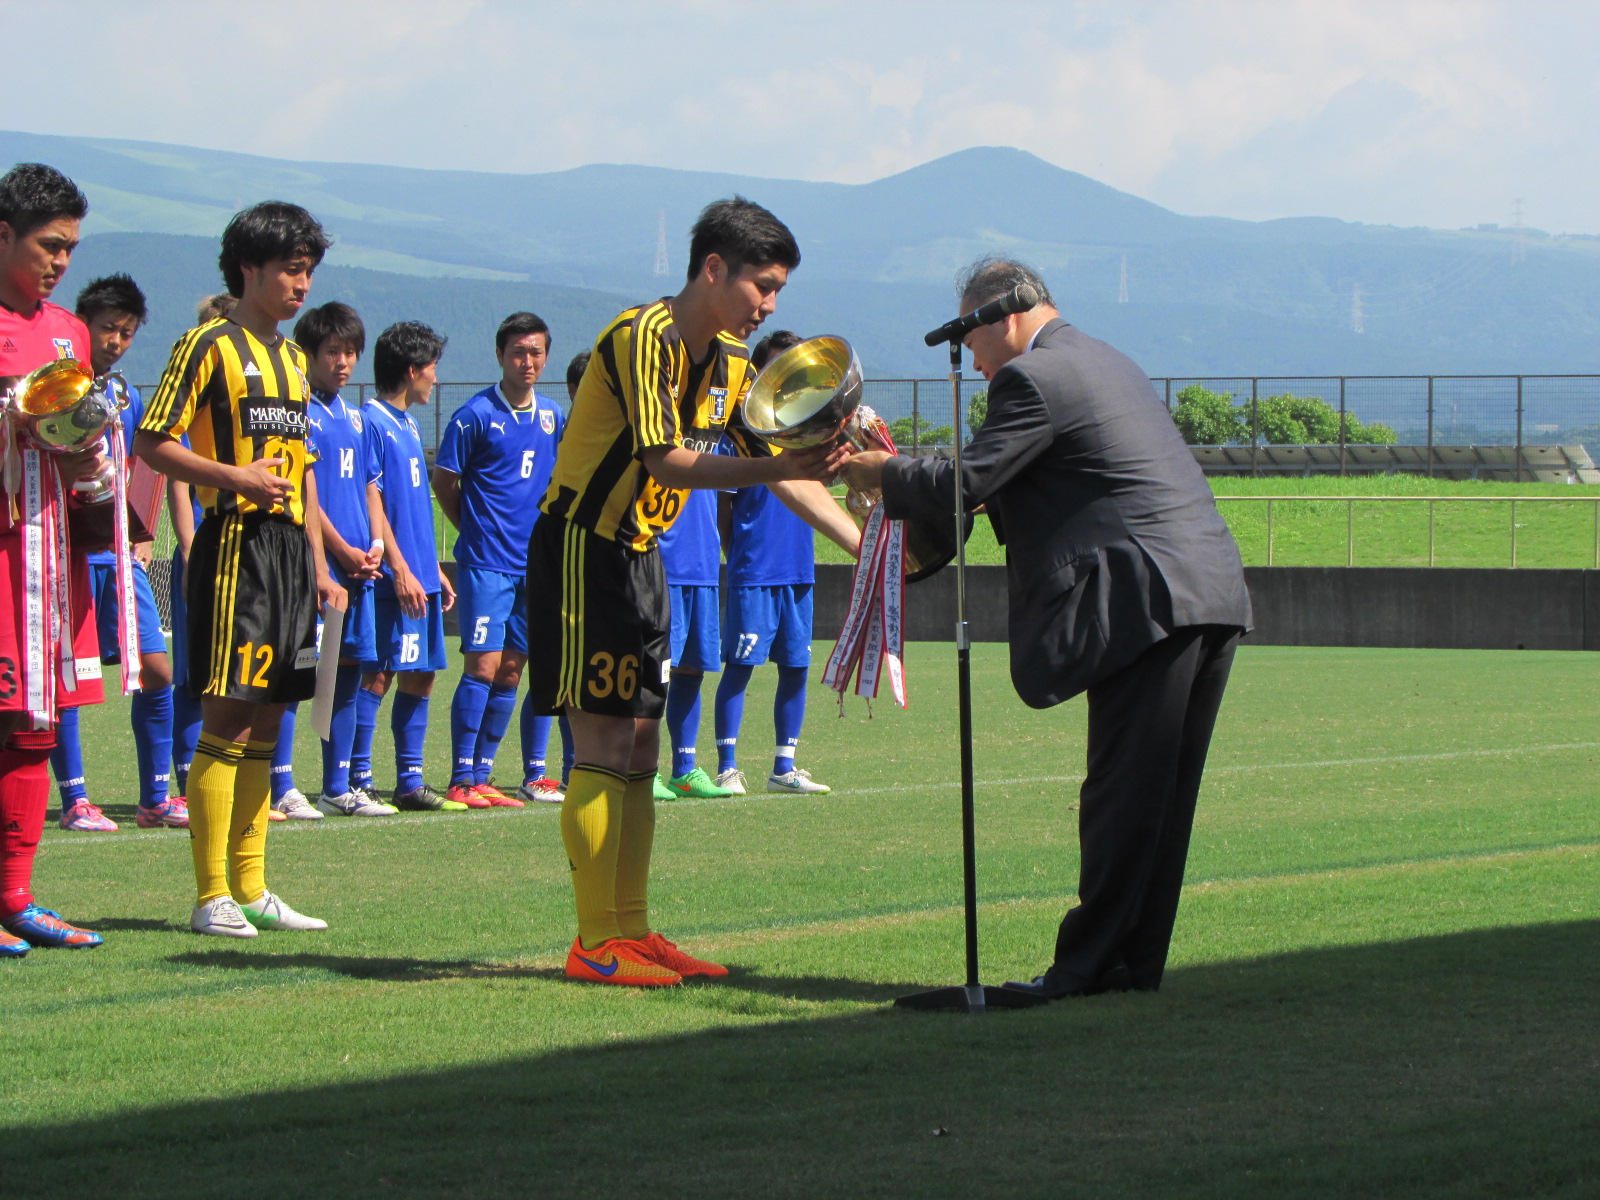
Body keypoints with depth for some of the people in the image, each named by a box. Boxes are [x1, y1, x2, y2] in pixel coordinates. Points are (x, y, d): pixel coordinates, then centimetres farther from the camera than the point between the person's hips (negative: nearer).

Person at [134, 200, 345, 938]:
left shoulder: (293, 359, 19)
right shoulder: (209, 347, -5)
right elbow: (150, 444, -9)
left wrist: (319, 567, 19)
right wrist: (233, 476, -19)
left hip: (290, 548, 8)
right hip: (236, 545, -8)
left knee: (266, 721, 9)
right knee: (228, 718, -9)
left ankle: (251, 890, 13)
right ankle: (212, 897, -7)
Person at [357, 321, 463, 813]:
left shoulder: (407, 425, 19)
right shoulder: (372, 422, -9)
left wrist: (435, 570, 22)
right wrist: (400, 569, -19)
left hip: (418, 577, 9)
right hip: (392, 581, -9)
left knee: (419, 676, 9)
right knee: (376, 676, -8)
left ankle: (410, 782, 14)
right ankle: (355, 784, -6)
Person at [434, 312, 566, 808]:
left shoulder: (553, 417, 10)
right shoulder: (477, 414, -6)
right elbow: (444, 480, 0)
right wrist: (475, 529, 3)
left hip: (535, 563, 5)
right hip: (486, 564, -5)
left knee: (509, 673, 6)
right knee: (482, 666, -10)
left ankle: (481, 776, 13)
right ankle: (461, 781, -7)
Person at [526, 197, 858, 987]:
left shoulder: (730, 360, 10)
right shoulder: (643, 338, -18)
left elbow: (777, 464, 13)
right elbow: (663, 461, -26)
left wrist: (862, 543, 6)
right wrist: (775, 468, -34)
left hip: (638, 556, 9)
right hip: (582, 549, -9)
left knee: (640, 748, 9)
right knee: (603, 748, -10)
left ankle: (630, 931, 14)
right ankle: (595, 944, -8)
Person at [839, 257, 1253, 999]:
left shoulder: (1033, 377, -7)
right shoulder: (1103, 364, 25)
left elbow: (963, 484, -10)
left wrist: (882, 475, 6)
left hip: (1151, 600, -9)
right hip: (1213, 596, 9)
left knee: (1124, 795, -6)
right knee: (1161, 797, 10)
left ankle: (1088, 964, -4)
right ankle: (1136, 960, 13)